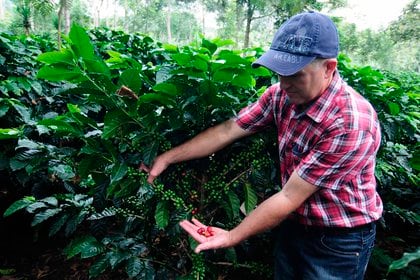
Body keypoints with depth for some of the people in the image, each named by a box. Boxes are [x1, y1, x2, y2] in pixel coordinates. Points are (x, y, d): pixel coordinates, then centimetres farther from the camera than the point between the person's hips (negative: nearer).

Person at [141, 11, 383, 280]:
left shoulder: (351, 124, -31)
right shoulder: (282, 94, -12)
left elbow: (289, 197, -29)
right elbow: (227, 130, -8)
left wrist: (231, 237, -25)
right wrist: (167, 158, -7)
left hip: (339, 240, -5)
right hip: (293, 223, 6)